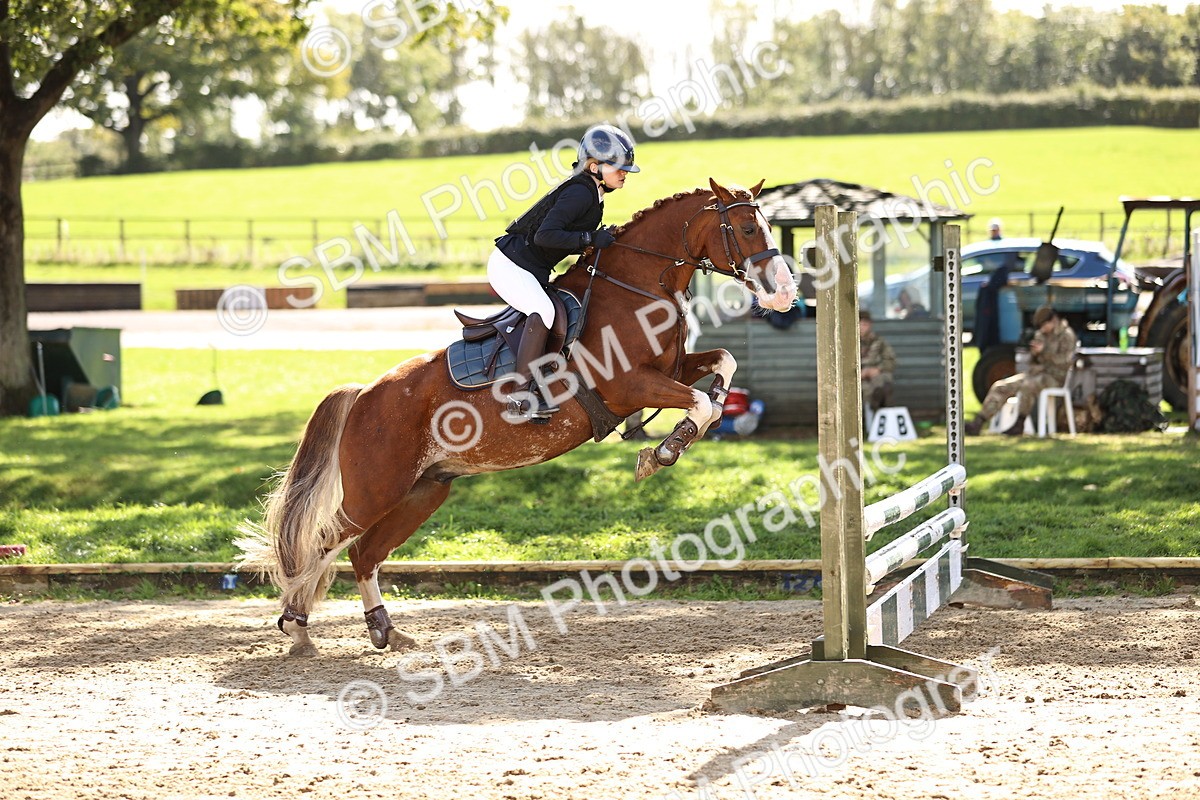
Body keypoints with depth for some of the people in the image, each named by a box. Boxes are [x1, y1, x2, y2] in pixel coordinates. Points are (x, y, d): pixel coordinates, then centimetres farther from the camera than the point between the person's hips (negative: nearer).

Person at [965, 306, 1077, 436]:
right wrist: (1034, 353, -4)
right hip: (1036, 373, 8)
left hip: (1054, 377, -8)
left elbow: (1065, 362, -17)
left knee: (1027, 386, -39)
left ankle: (1019, 424, -28)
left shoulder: (1067, 335, -6)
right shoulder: (1040, 335, 17)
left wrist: (1044, 350, -21)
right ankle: (977, 423, -16)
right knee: (1000, 387, -9)